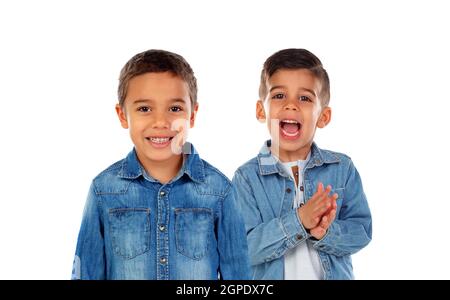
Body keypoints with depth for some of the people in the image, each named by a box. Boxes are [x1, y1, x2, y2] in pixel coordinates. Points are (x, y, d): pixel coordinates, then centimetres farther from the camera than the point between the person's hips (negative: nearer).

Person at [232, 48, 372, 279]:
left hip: (335, 274, 2)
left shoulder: (342, 169, -8)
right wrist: (298, 222, -31)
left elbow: (361, 230, -10)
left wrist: (324, 233, -28)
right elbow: (245, 248, -21)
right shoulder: (247, 178, -14)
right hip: (270, 276, -1)